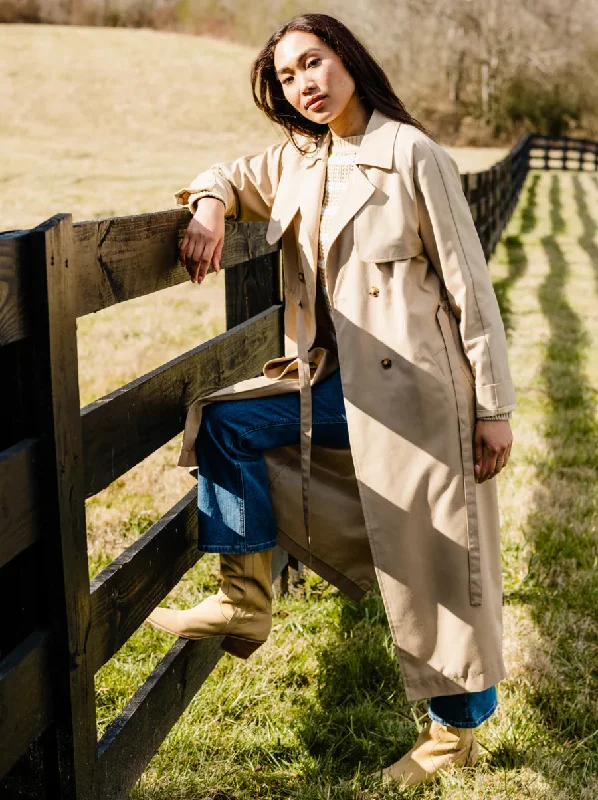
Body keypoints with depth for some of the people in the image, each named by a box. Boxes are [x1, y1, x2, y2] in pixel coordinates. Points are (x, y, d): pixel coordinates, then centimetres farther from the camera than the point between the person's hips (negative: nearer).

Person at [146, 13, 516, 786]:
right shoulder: (296, 159, 8)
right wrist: (211, 206, -2)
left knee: (436, 562, 2)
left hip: (414, 384, -6)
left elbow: (468, 283, -11)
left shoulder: (410, 153, -11)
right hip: (335, 381, 7)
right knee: (225, 420, -4)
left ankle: (455, 731, 19)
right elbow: (230, 177, 25)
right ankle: (247, 598, 5)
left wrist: (494, 407, -10)